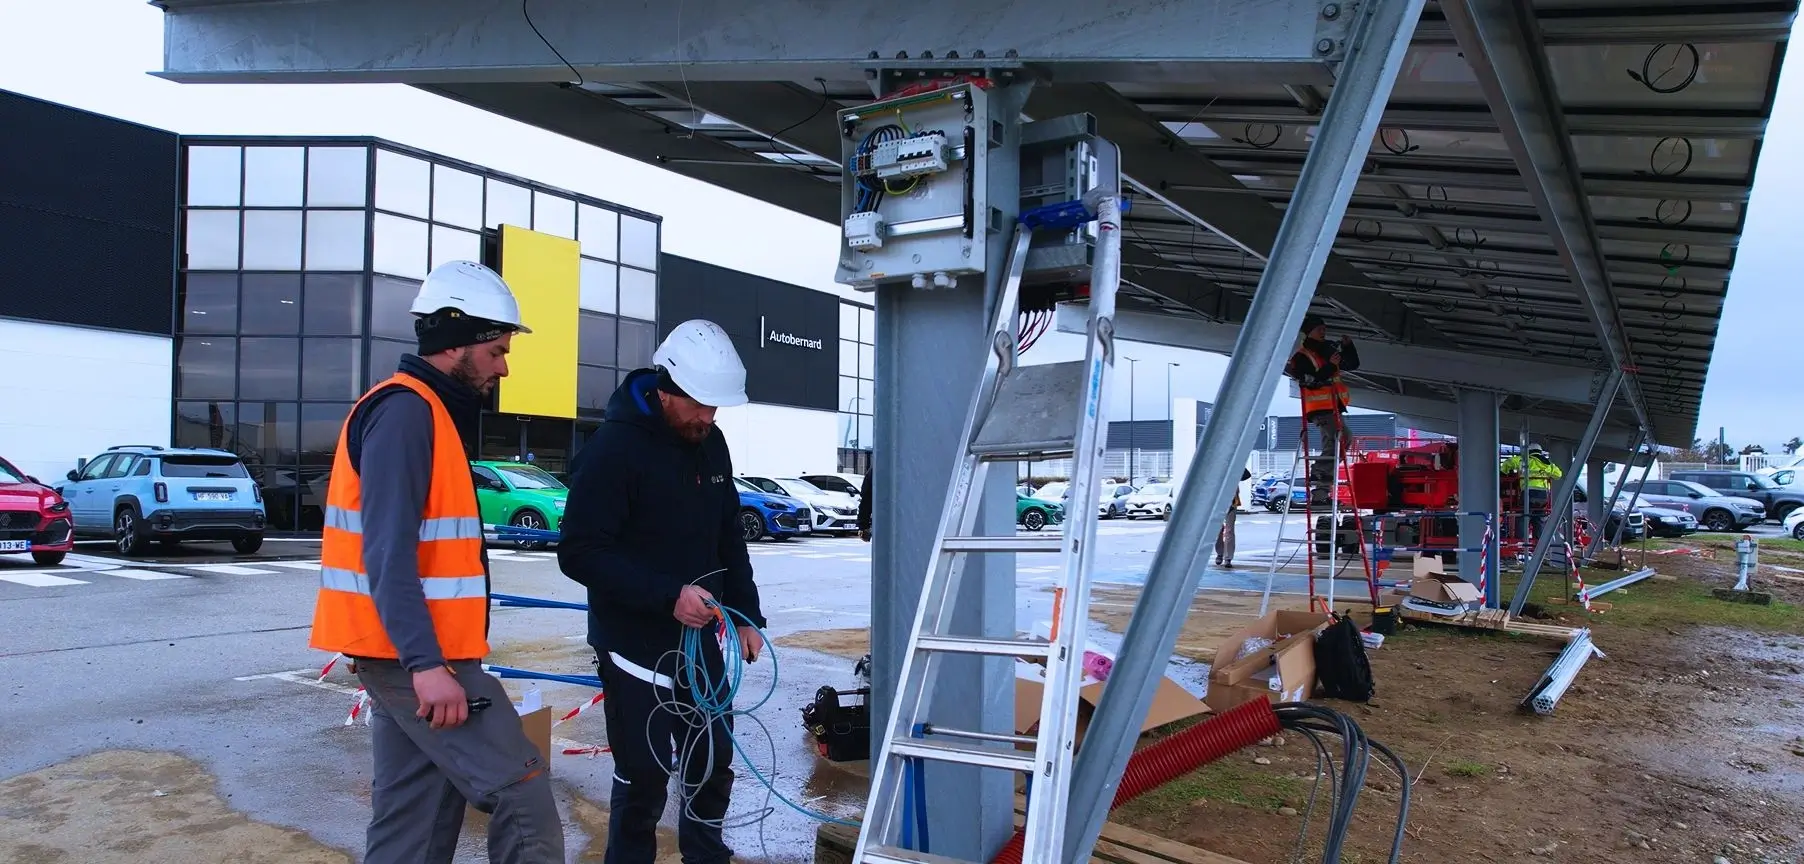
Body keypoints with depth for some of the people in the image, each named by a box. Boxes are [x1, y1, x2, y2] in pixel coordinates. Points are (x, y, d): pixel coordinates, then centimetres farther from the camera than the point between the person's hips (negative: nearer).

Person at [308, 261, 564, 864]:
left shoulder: (430, 411, 18)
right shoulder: (405, 410, -14)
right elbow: (387, 554, -22)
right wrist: (426, 663, -27)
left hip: (409, 655, 10)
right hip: (415, 655, -10)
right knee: (522, 795, -9)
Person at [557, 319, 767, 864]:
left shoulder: (710, 442, 5)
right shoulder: (616, 446, -17)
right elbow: (579, 553, -20)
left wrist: (747, 615, 8)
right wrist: (668, 595, -26)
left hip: (700, 638, 7)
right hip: (636, 646, -6)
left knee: (715, 762, 13)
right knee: (645, 776, 1)